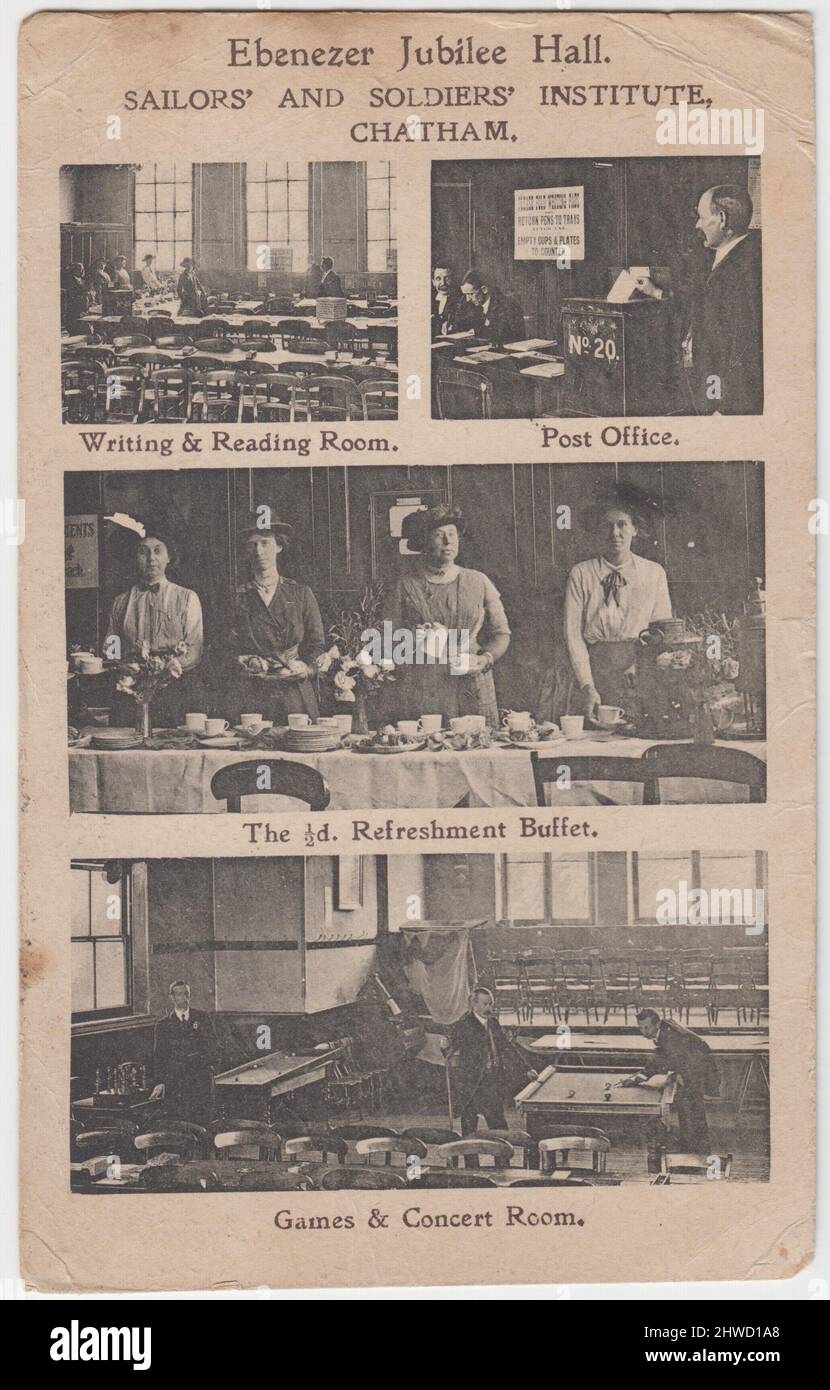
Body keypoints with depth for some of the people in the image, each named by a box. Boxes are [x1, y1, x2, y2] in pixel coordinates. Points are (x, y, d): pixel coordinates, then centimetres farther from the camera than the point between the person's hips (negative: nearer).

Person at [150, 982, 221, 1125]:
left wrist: (211, 1064, -1)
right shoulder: (163, 1025, 10)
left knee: (203, 1122, -9)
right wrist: (159, 1082, -4)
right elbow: (158, 1056, 7)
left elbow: (213, 1043, 14)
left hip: (201, 1080, 1)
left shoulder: (202, 1017, 14)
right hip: (175, 1082, -1)